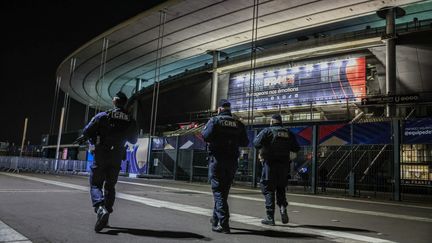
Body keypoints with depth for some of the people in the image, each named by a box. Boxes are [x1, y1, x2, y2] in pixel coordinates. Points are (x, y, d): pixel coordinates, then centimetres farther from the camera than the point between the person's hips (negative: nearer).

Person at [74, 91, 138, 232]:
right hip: (117, 158, 3)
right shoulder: (130, 122, 1)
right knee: (110, 186, 15)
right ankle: (107, 212, 13)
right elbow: (133, 140, 13)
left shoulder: (103, 116, -7)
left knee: (95, 184, 4)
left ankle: (100, 208, -20)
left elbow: (87, 131, -9)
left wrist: (82, 139, 13)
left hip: (101, 156, -3)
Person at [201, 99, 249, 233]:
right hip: (232, 161, 5)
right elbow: (245, 142, 7)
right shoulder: (238, 124, 9)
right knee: (224, 191, 17)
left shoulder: (215, 120, -3)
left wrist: (203, 129, 5)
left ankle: (223, 224, -9)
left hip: (217, 159, -4)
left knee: (218, 191, -2)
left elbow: (206, 136, -17)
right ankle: (216, 219, 31)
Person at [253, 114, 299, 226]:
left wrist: (261, 150, 2)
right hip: (284, 165, 4)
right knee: (281, 188, 21)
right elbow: (296, 148, 8)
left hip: (270, 163, -4)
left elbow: (256, 142, -17)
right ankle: (283, 208, -2)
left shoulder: (267, 131, -3)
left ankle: (270, 217, 4)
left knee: (268, 190, 4)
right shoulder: (288, 133, 9)